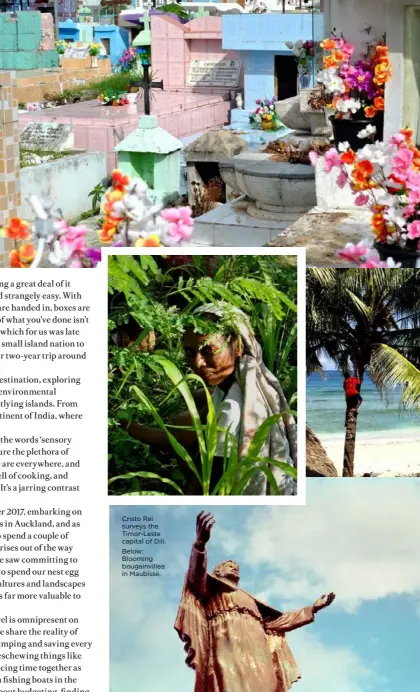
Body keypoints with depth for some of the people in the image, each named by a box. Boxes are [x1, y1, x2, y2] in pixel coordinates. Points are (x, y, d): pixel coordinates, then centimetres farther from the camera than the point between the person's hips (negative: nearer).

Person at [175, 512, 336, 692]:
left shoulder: (248, 599, 41)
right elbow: (196, 577, -3)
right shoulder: (211, 587, 20)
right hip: (229, 653, -6)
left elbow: (278, 620, 43)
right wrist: (200, 543, -23)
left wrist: (312, 608, 44)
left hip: (258, 658, 6)